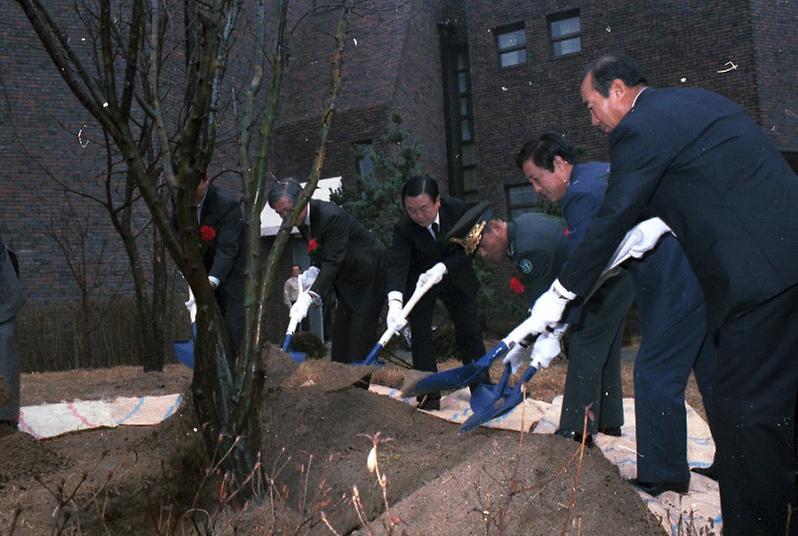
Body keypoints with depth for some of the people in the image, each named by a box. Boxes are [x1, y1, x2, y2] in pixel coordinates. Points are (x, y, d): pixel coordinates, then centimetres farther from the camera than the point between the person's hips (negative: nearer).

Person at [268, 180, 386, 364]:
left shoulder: (331, 216, -30)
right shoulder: (302, 221, -2)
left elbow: (333, 261, -35)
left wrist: (309, 296, -42)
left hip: (370, 271, -9)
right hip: (348, 276, 9)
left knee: (361, 328, -13)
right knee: (340, 328, 6)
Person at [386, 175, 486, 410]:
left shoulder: (458, 209, -23)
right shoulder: (403, 228, -27)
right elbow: (397, 265, -37)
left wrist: (443, 267, -33)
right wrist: (394, 301, -53)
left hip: (456, 277, 2)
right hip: (419, 282, -1)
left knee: (469, 333, 6)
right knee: (420, 337, -6)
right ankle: (430, 397, 3)